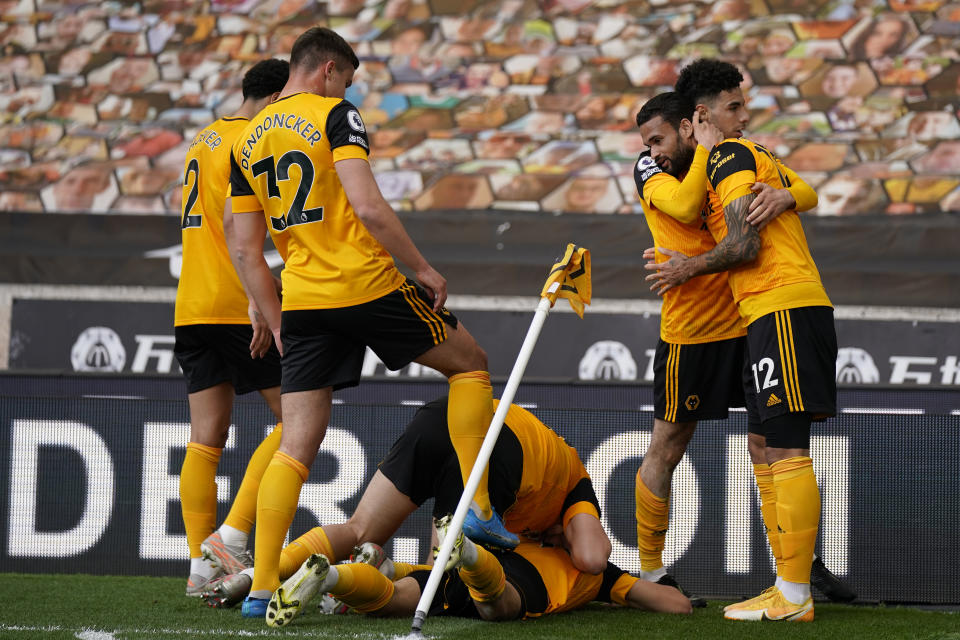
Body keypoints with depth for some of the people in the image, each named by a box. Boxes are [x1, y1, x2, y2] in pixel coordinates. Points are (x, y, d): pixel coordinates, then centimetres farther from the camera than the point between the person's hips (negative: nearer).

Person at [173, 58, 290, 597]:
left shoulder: (207, 139, 22)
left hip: (193, 309, 9)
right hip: (234, 306, -9)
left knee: (206, 440, 5)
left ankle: (203, 564, 2)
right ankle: (232, 534, -11)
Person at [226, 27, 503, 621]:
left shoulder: (248, 141, 14)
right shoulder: (335, 115, -5)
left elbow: (245, 249, 13)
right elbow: (368, 206, -17)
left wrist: (278, 323, 18)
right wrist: (423, 268, -6)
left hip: (301, 301, 5)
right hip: (367, 286, -5)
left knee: (297, 444, 4)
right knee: (470, 361, 17)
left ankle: (261, 588, -4)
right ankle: (479, 507, 11)